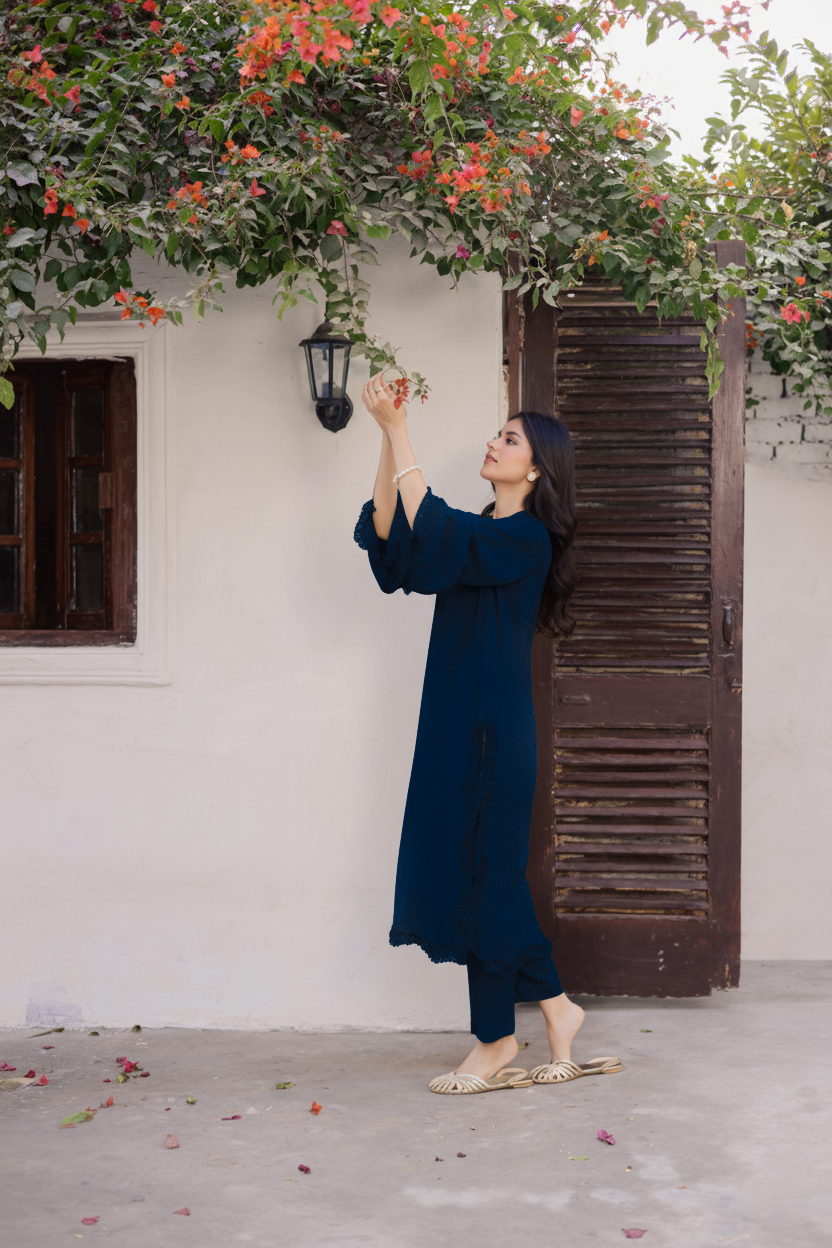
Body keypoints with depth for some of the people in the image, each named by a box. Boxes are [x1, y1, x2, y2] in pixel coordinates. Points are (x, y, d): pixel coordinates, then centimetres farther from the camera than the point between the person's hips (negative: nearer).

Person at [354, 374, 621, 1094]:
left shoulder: (527, 538, -11)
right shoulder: (481, 534, 14)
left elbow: (430, 536, -25)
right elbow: (387, 537, 6)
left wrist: (397, 428, -21)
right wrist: (389, 437, -2)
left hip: (492, 731, -9)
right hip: (458, 726, 9)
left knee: (481, 870, -2)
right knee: (481, 872, 11)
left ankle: (498, 1042, 10)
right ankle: (555, 1008, 21)